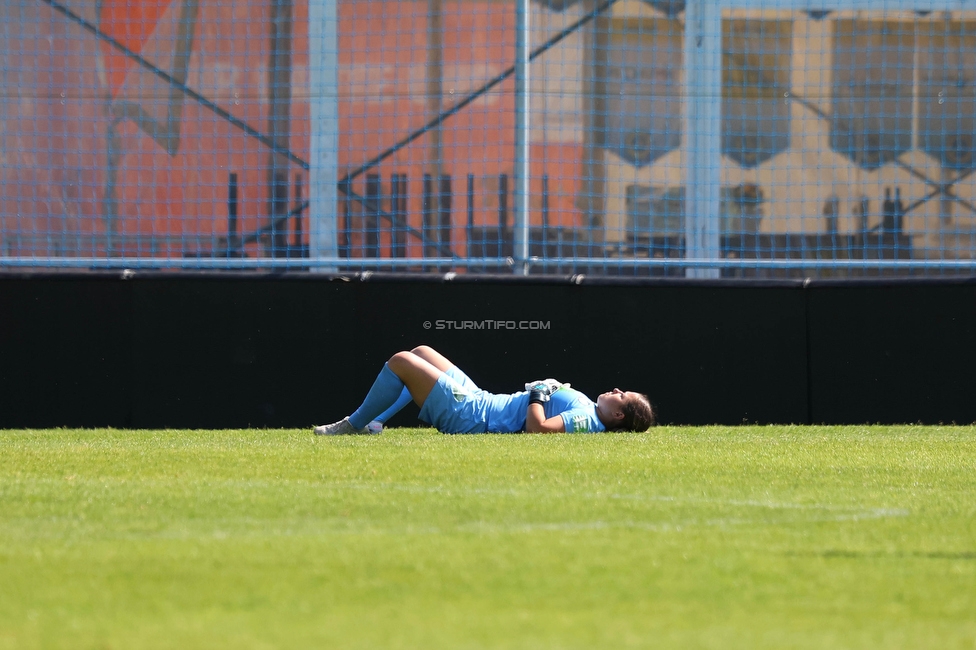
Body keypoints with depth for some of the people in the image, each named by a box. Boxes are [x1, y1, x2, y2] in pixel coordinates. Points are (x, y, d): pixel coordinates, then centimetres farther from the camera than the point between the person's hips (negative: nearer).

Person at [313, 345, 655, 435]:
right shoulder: (587, 410, 5)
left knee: (400, 361, -10)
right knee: (421, 353, 22)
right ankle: (369, 422, 22)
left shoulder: (586, 419, -23)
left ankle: (354, 424, 6)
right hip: (479, 399, 10)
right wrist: (544, 390, 6)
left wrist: (539, 393, -22)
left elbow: (537, 427, -38)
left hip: (467, 415, -10)